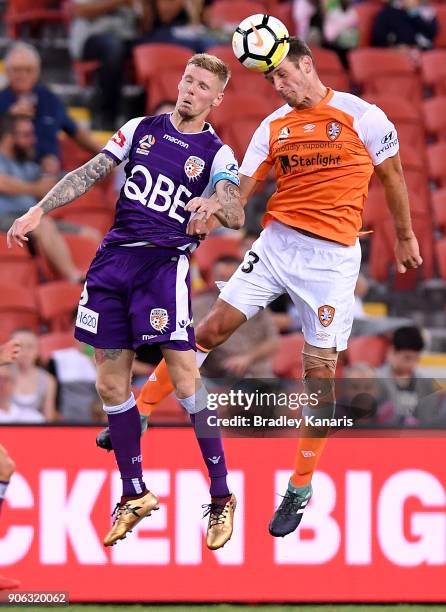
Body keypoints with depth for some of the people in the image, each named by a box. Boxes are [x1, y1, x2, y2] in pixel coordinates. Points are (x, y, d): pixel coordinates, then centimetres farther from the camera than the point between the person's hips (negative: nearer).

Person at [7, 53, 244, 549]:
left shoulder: (217, 154, 2)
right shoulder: (142, 129, 13)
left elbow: (236, 215, -13)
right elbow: (89, 174, 14)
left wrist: (215, 205, -36)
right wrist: (38, 211, 6)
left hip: (165, 261, -4)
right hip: (114, 257, 4)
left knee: (184, 379, -14)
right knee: (110, 384, 5)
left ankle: (221, 498, -5)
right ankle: (134, 495, 19)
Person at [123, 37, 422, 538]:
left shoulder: (364, 117, -4)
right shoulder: (273, 127, 7)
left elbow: (392, 176, 8)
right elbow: (242, 188, 4)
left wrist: (404, 237, 17)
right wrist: (214, 205, -18)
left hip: (332, 257, -3)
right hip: (276, 244, 3)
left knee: (319, 370, -2)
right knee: (212, 328, -4)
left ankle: (300, 489, 9)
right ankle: (137, 415, 7)